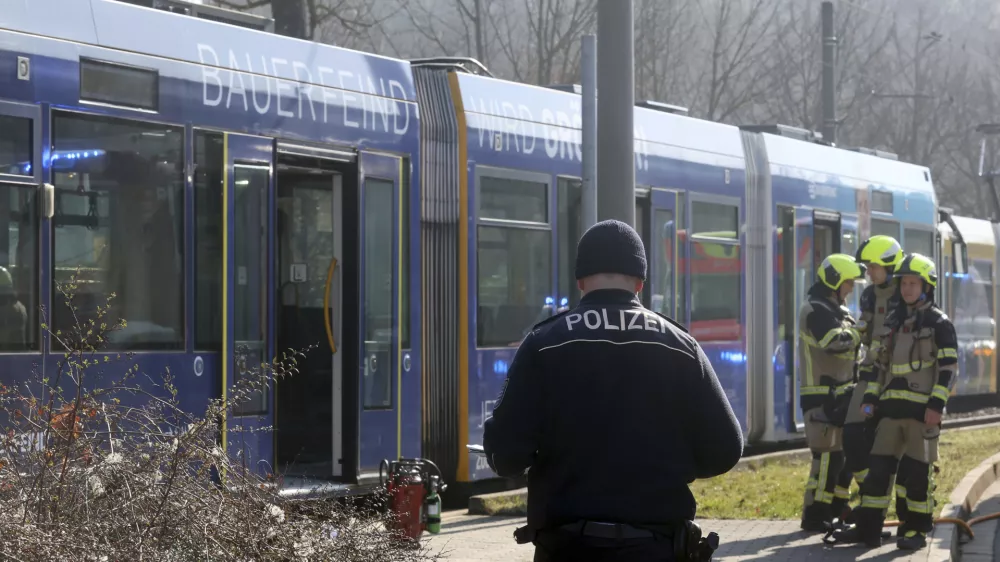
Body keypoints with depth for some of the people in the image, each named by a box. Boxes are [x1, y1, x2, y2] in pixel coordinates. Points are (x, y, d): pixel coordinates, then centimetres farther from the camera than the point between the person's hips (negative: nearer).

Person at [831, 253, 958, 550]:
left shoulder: (939, 323, -3)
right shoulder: (894, 322, 16)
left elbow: (949, 368, -8)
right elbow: (877, 363, 20)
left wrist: (937, 404, -16)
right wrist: (870, 397, 10)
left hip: (922, 409, -6)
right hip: (891, 407, 6)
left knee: (917, 471, -2)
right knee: (878, 467, 3)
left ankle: (917, 529, 6)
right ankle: (868, 527, 6)